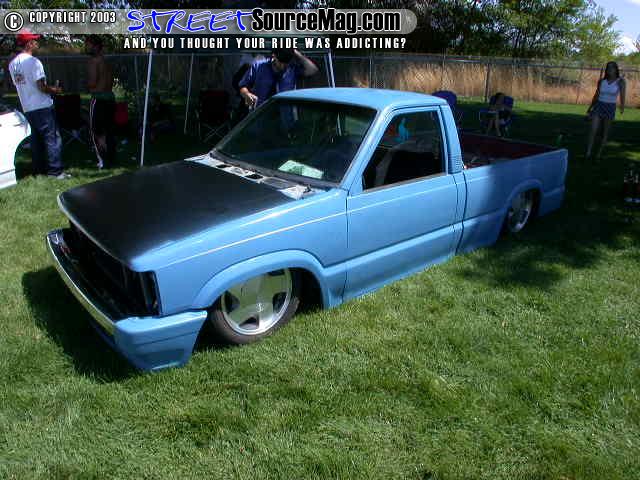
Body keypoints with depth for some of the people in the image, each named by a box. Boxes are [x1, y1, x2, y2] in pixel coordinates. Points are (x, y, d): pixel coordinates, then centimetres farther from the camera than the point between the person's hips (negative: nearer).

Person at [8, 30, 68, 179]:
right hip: (42, 107, -8)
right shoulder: (33, 62, -14)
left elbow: (18, 85, 17)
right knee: (52, 138, -4)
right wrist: (55, 90, 0)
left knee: (36, 139, 13)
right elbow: (42, 87, -18)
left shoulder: (12, 64, 11)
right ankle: (55, 171, -4)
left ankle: (39, 170, 17)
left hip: (27, 108, 8)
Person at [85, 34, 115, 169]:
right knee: (108, 130, 13)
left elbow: (92, 82, -17)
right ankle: (111, 158, 18)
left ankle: (103, 161, -2)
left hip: (99, 99, -8)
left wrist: (86, 84, 3)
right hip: (110, 97, 8)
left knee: (96, 132, -1)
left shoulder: (94, 61, -11)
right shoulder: (106, 61, 15)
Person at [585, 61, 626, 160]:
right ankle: (588, 153, -13)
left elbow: (622, 95, -17)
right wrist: (590, 108, 21)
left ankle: (599, 154, 15)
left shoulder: (620, 81, -7)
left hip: (610, 109, -2)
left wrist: (622, 107, -34)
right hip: (598, 107, 2)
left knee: (605, 133, 6)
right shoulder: (601, 81, 3)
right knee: (593, 130, -13)